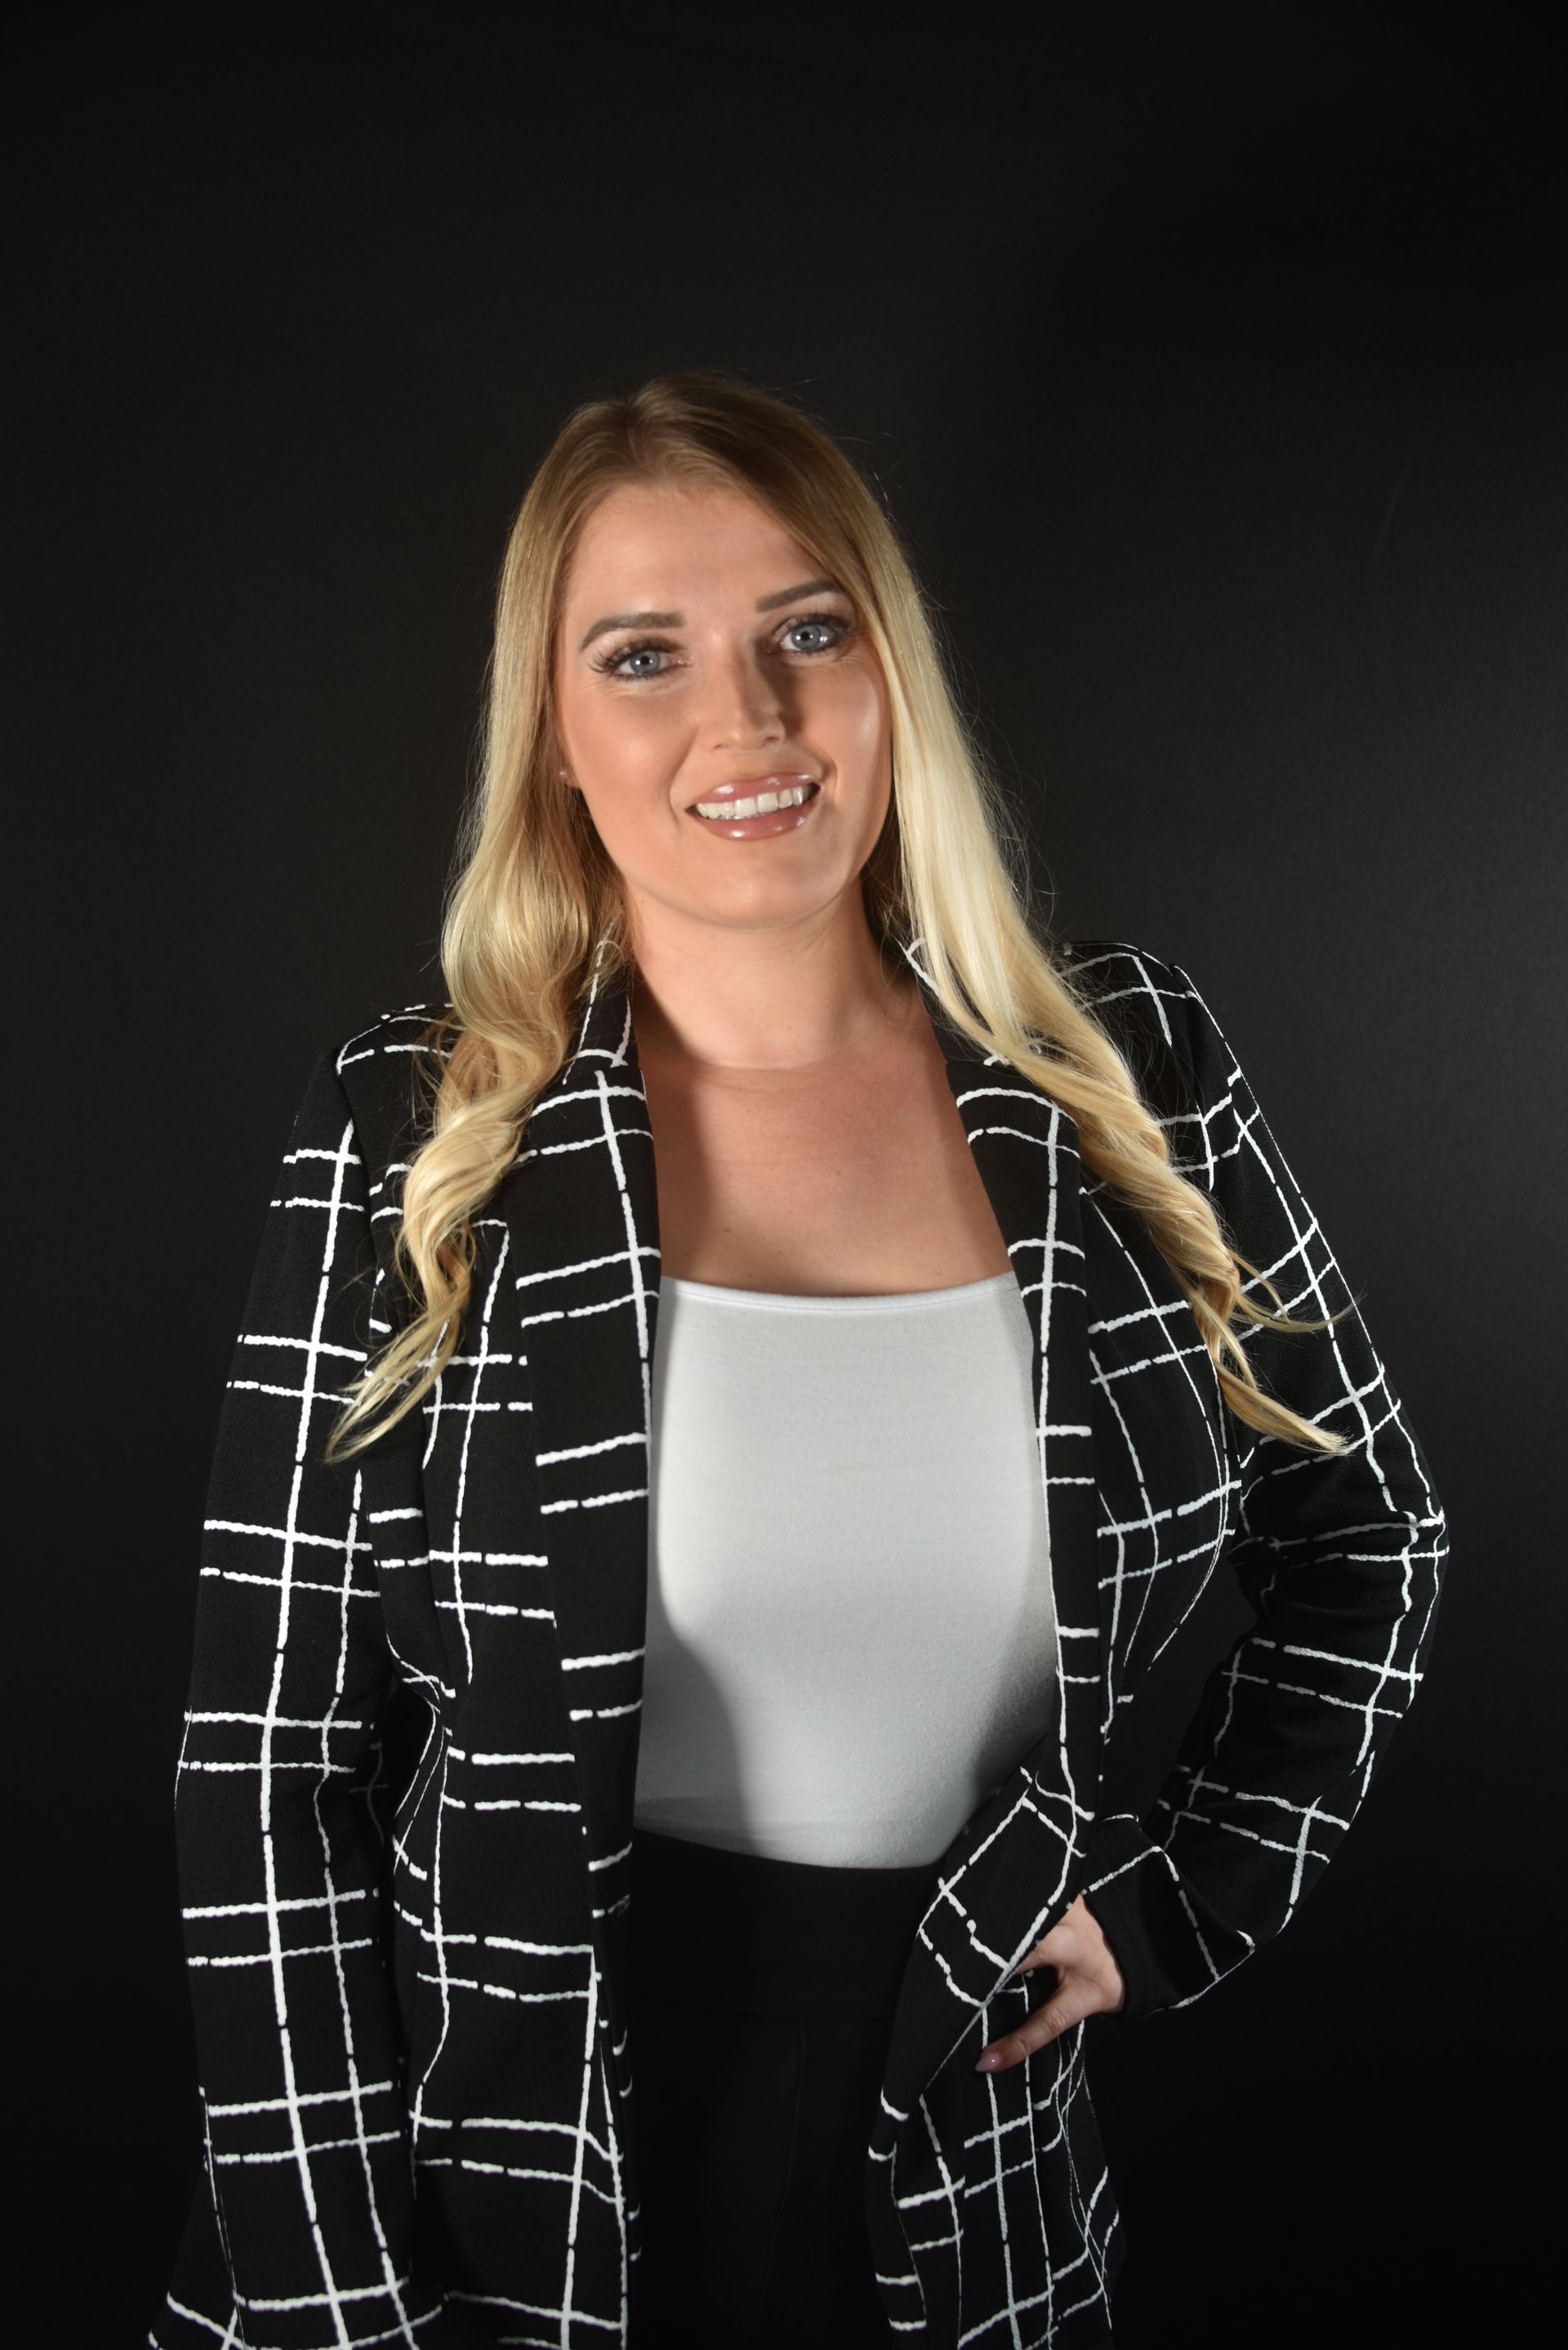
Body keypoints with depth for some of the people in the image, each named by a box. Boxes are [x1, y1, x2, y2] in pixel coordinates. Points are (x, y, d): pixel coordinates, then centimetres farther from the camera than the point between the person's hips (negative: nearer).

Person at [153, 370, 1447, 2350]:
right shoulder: (410, 1138, -11)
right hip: (498, 2178, -1)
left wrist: (1186, 1889, 0)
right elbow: (269, 1747, -9)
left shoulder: (1125, 1071, -6)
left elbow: (1364, 1518, 8)